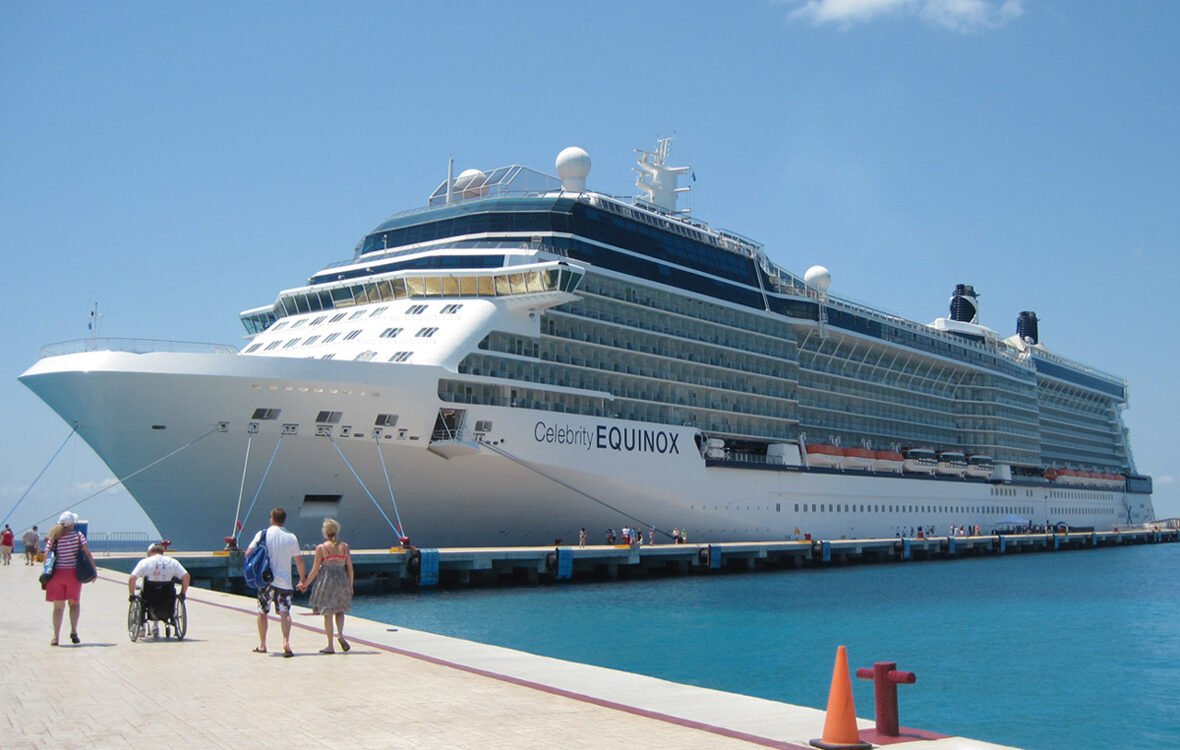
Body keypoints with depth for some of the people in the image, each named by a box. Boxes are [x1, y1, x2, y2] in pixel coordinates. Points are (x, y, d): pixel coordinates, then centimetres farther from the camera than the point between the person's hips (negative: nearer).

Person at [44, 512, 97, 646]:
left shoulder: (53, 537, -1)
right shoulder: (78, 535, -5)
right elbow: (87, 553, -6)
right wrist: (94, 569, -1)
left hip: (57, 574, 1)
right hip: (73, 573, -1)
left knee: (58, 606, 7)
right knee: (75, 603, 16)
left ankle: (56, 637, 4)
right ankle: (73, 631, 2)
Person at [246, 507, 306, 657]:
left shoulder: (262, 534, -1)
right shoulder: (291, 537, 3)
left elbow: (248, 553, -5)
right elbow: (299, 561, 5)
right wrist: (302, 579, 17)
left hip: (266, 580, 0)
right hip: (284, 581, 0)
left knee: (262, 612, 15)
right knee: (285, 612, -2)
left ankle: (262, 645, 23)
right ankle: (286, 641, -22)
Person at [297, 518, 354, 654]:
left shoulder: (321, 548, -6)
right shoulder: (344, 547, 1)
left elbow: (315, 570, -4)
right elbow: (350, 568, 2)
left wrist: (305, 584, 9)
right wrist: (350, 585, 14)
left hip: (326, 582, -2)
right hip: (342, 581, 2)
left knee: (328, 614, 6)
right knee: (340, 610, 19)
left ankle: (330, 646, 8)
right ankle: (340, 634, -5)